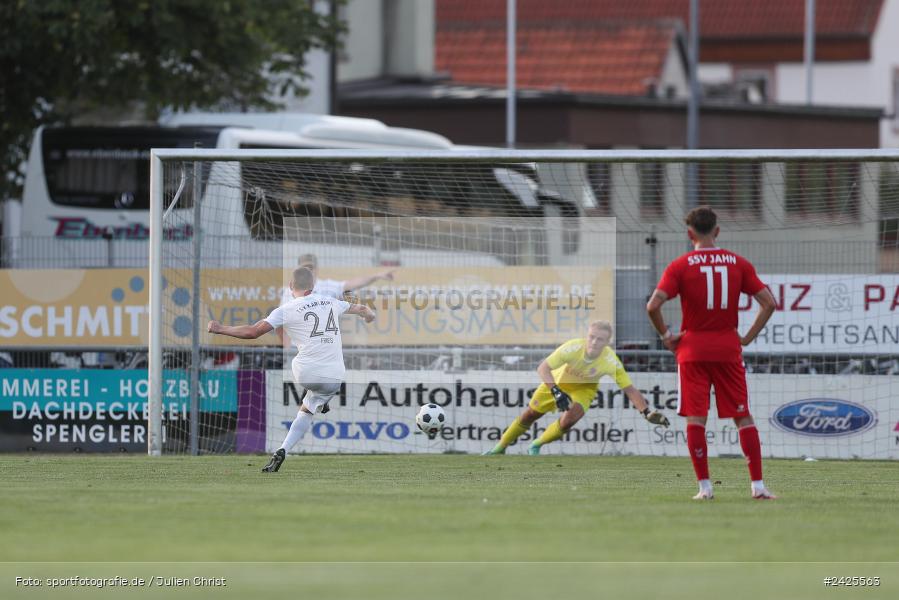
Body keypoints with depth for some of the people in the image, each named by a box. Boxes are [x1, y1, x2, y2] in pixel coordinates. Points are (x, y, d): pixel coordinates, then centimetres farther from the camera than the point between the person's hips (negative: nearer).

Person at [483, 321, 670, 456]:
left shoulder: (611, 362, -33)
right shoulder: (573, 348, -39)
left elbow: (629, 389, -24)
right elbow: (543, 368, -39)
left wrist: (648, 413, -34)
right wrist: (556, 392, -52)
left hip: (584, 388, 0)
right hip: (557, 382, 0)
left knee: (568, 421, -22)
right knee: (530, 415, 9)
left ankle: (536, 446, 6)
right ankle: (500, 447, 33)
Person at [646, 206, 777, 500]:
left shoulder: (680, 266, -4)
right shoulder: (738, 264, 3)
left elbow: (653, 305, -15)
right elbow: (769, 302, -2)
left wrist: (665, 335, -1)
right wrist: (748, 337, 5)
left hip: (693, 349, -2)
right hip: (729, 348, 2)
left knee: (696, 418, 2)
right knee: (743, 417, 7)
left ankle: (704, 486, -3)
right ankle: (758, 484, 3)